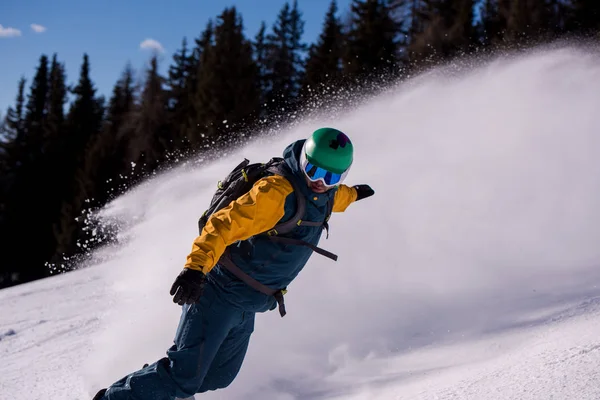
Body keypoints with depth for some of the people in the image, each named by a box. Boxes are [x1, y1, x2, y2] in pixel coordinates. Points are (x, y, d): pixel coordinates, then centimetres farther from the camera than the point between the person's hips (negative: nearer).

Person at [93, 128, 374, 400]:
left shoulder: (324, 195, 6)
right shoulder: (277, 191, -21)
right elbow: (225, 224, -29)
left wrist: (352, 194, 54)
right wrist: (195, 268, -43)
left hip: (247, 307, 9)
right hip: (221, 292, -9)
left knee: (217, 376, 16)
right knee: (184, 375, -14)